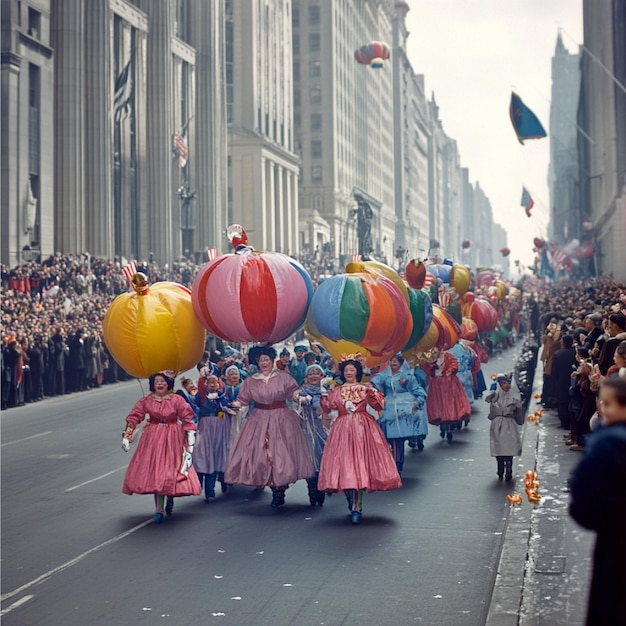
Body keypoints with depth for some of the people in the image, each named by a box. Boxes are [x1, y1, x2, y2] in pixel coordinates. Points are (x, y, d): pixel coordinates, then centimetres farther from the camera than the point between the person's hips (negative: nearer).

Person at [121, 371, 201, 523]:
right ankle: (159, 509, 4)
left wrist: (190, 443, -8)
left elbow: (188, 419, -4)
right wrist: (126, 436, -10)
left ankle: (170, 497, 32)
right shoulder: (145, 401, -1)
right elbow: (133, 417, -1)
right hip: (153, 440, 1)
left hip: (173, 439, -1)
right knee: (155, 471, -1)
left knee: (172, 470, 1)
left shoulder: (177, 400, -5)